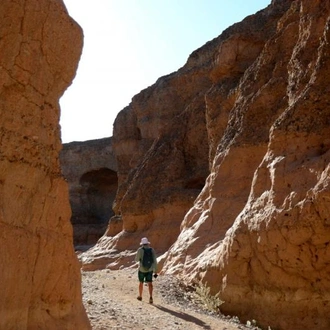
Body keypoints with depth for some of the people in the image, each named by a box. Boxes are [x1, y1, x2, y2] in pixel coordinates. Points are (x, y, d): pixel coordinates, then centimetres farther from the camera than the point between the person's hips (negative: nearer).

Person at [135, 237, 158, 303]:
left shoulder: (140, 249, -9)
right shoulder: (152, 250, 0)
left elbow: (136, 259, -1)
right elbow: (154, 261, -2)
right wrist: (155, 272, 1)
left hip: (142, 269, -2)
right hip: (150, 269, 2)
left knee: (141, 282, 18)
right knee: (149, 283, 2)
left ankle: (140, 296, 33)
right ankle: (150, 297, -17)